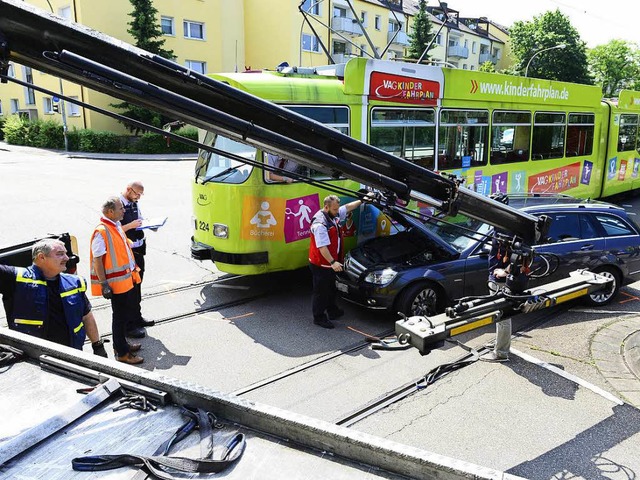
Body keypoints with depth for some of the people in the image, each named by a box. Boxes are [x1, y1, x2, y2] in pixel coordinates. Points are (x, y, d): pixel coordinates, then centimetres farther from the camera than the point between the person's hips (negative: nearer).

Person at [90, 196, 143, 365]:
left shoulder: (116, 226, 9)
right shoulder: (101, 232, -20)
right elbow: (97, 259, -20)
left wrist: (133, 269, 20)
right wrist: (104, 284, -21)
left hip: (127, 278, 9)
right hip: (116, 282, -9)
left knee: (130, 311, 19)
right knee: (120, 317, 2)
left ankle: (121, 343, 36)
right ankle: (122, 353, 15)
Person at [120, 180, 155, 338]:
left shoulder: (134, 204, 11)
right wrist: (131, 225, -26)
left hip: (138, 249, 9)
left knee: (138, 283, 18)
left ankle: (137, 317, 32)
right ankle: (129, 325, 6)